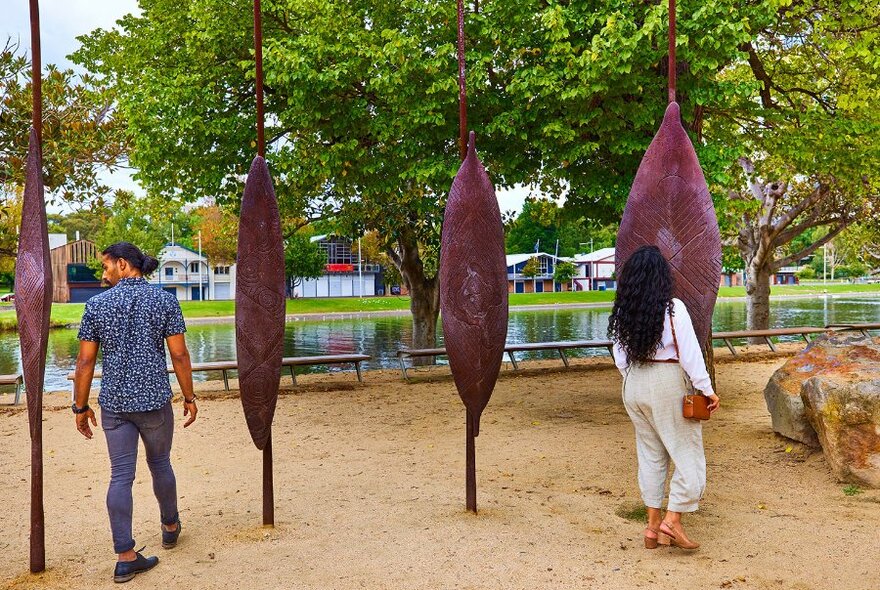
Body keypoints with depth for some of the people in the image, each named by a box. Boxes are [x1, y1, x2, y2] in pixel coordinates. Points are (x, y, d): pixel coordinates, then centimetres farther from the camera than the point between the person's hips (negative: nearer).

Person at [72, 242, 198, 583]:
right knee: (160, 465, 19)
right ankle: (170, 527, 39)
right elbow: (179, 355, -6)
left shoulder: (97, 304, -2)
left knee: (121, 476, 5)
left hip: (114, 403, 1)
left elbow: (85, 361, 0)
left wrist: (81, 406, 9)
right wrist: (189, 397, 4)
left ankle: (125, 558, 6)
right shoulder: (165, 300, -5)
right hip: (155, 400, -1)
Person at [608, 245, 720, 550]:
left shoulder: (622, 312, 1)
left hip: (634, 386, 6)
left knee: (650, 454, 15)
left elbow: (620, 356, 7)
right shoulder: (673, 308, -13)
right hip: (667, 383, -5)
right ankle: (672, 520, 2)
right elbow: (690, 353, -12)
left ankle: (653, 526, 19)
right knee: (687, 452, 8)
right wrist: (706, 389, -4)